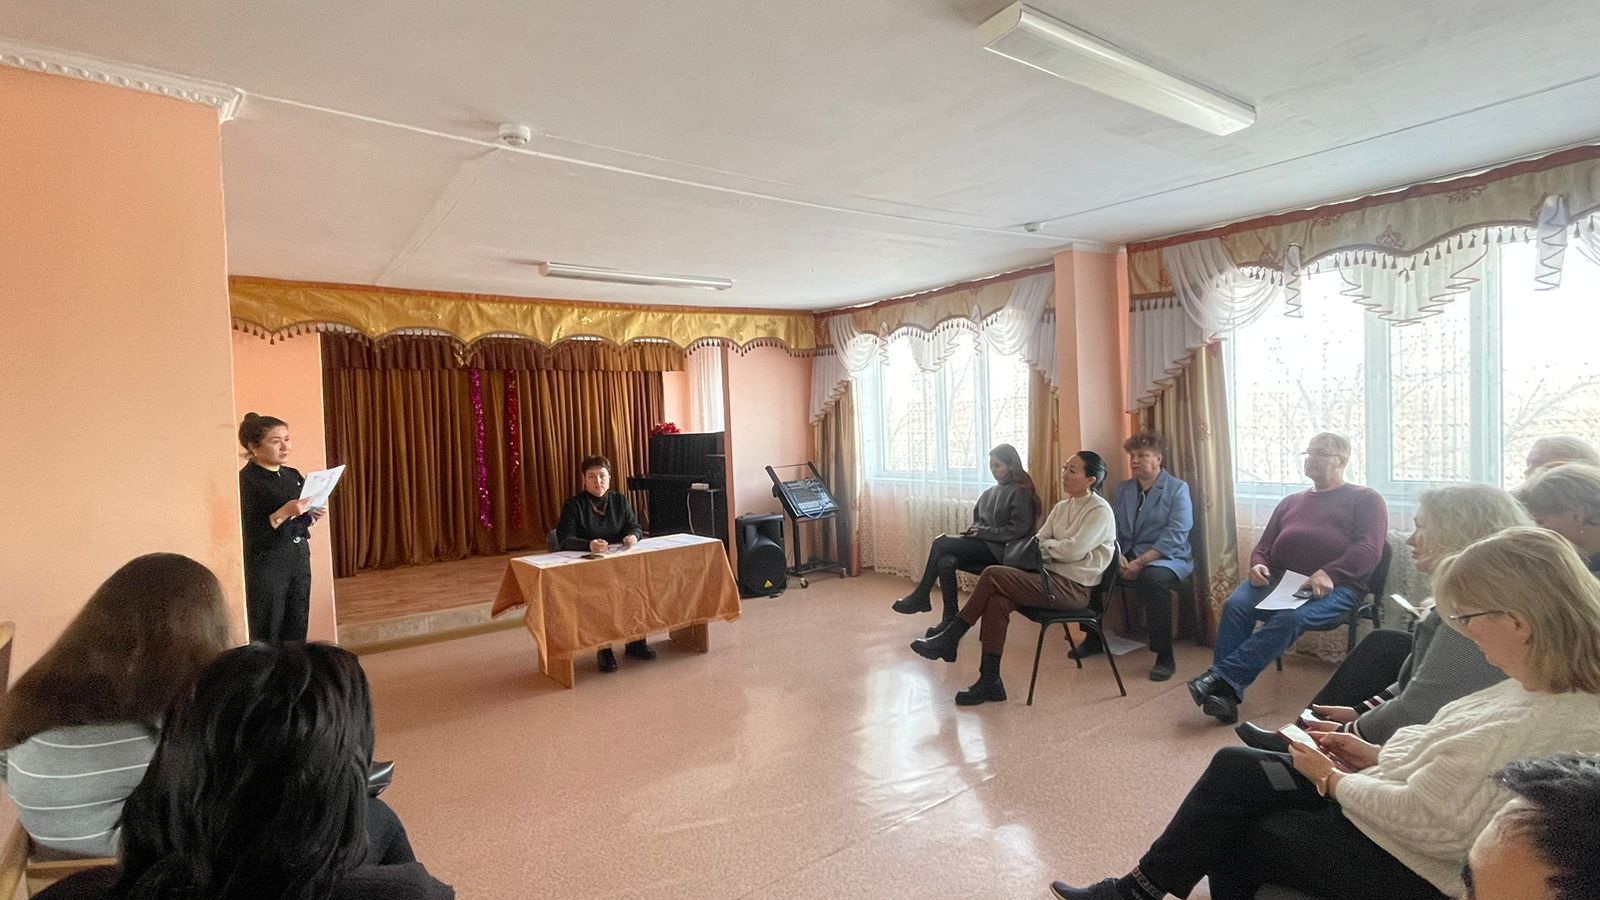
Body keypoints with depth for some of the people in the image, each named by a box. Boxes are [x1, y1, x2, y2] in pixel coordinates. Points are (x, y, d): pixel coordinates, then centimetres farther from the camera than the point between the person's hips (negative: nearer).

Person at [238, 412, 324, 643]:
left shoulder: (293, 475, 10)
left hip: (300, 561, 6)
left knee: (296, 638, 9)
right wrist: (283, 513, -25)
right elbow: (248, 536, -16)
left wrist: (312, 516, 0)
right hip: (266, 567, -6)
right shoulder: (246, 480, -11)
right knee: (267, 641, 2)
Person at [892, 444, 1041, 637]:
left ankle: (921, 596, -7)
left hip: (1002, 550, -7)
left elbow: (1018, 529, -13)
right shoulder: (989, 493, 16)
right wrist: (973, 532, 0)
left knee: (941, 543, -20)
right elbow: (978, 521, 23)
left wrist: (983, 532, -16)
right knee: (945, 562, -22)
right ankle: (950, 619, -16)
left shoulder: (1020, 492, -5)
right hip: (984, 546, 7)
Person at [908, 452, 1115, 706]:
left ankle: (949, 640, -10)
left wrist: (1045, 546, -2)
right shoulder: (1062, 507, 17)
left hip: (1074, 587, -7)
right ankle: (990, 682, -16)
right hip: (1050, 576, 7)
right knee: (997, 600, -22)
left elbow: (1075, 550, -18)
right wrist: (1038, 548, -10)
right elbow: (1038, 541, 12)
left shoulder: (1100, 511, -7)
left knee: (992, 575, -22)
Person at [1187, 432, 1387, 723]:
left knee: (1288, 619, -36)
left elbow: (1369, 550, -3)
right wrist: (1258, 566, 1)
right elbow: (1263, 547, 27)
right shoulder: (1291, 502, 30)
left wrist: (1328, 573, -21)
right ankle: (1225, 691, -35)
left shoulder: (1365, 499, 14)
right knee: (1235, 605, -28)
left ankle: (1221, 677, -41)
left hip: (1334, 586, -4)